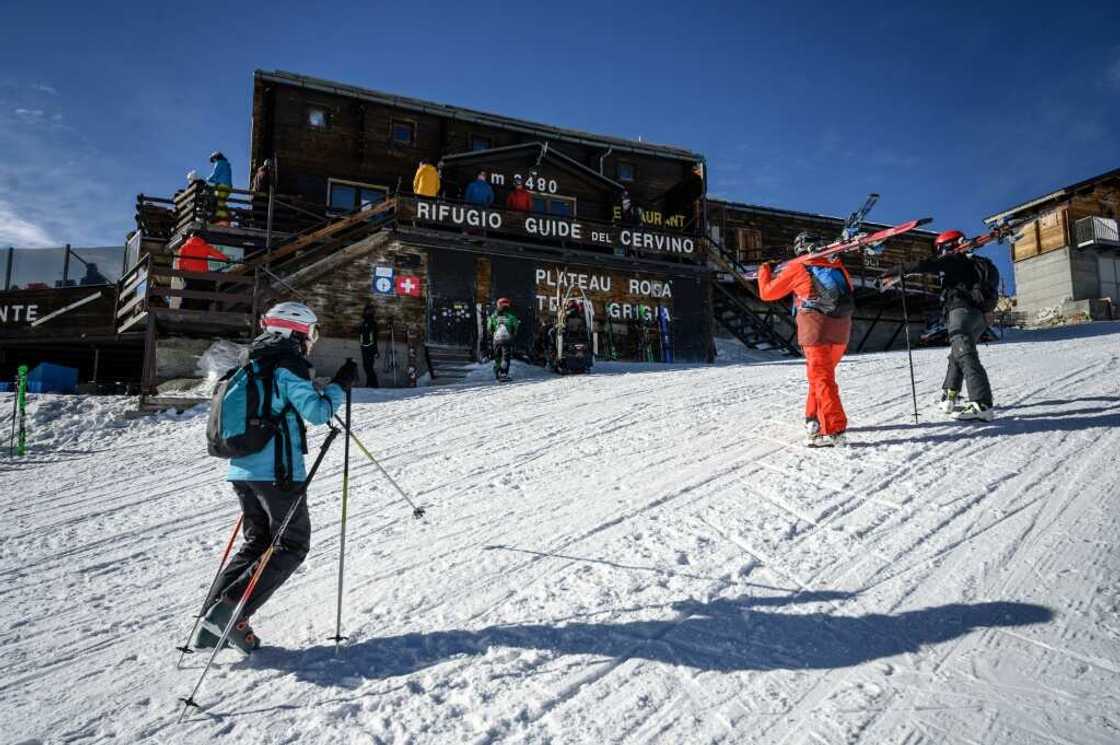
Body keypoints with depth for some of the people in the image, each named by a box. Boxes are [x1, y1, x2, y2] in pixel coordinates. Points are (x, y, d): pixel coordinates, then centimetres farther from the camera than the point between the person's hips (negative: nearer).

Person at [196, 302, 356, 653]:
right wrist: (341, 385, -3)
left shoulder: (252, 366, 15)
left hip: (242, 470, 9)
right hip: (278, 472, -9)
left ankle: (213, 621, 12)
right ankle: (230, 612, -8)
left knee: (256, 542, 17)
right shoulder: (288, 367, -11)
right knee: (292, 545, 2)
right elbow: (318, 412, -15)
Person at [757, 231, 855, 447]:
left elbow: (767, 292, 12)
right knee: (821, 374, 21)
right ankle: (815, 419, 30)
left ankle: (833, 430, -17)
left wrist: (765, 271, 30)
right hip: (841, 331, 6)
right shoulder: (837, 267, 15)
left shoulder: (797, 269, 3)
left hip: (816, 330, -5)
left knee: (821, 377, -8)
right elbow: (847, 291, 31)